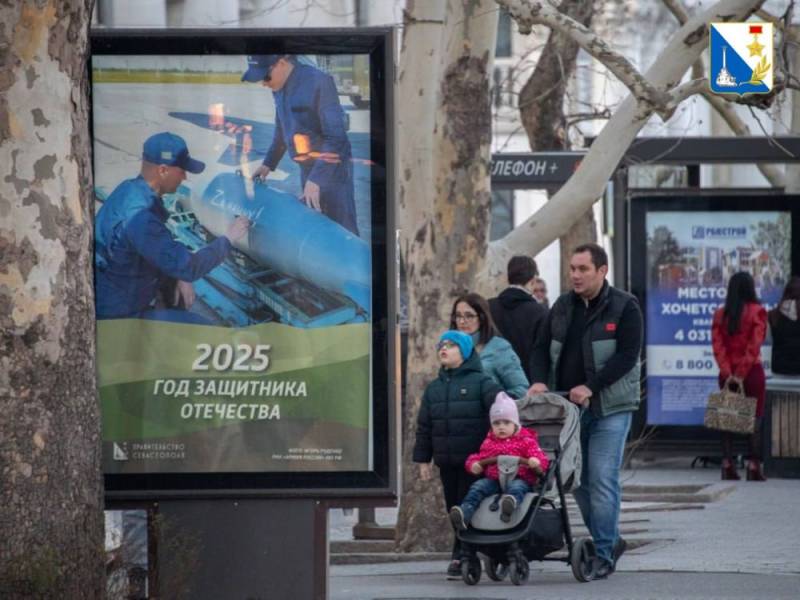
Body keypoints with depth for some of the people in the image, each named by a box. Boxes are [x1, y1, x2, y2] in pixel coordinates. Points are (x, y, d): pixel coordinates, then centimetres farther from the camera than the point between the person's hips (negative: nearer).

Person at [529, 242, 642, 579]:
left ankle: (604, 555, -4)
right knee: (579, 480, 8)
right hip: (568, 406, 6)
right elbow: (543, 348, 13)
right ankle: (609, 540, 23)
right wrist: (539, 380, -8)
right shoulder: (562, 307, 12)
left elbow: (627, 356, -13)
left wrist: (591, 387, -21)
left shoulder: (624, 308, -4)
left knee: (602, 481, -9)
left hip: (609, 408, -5)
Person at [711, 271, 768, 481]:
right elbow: (754, 345, -13)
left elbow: (717, 345, -3)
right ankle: (753, 467, -4)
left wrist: (727, 372, -7)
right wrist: (741, 374, -12)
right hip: (752, 371, -3)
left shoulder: (720, 314, 4)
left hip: (727, 374, 3)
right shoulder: (757, 312, -6)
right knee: (755, 418, 2)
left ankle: (727, 466, 1)